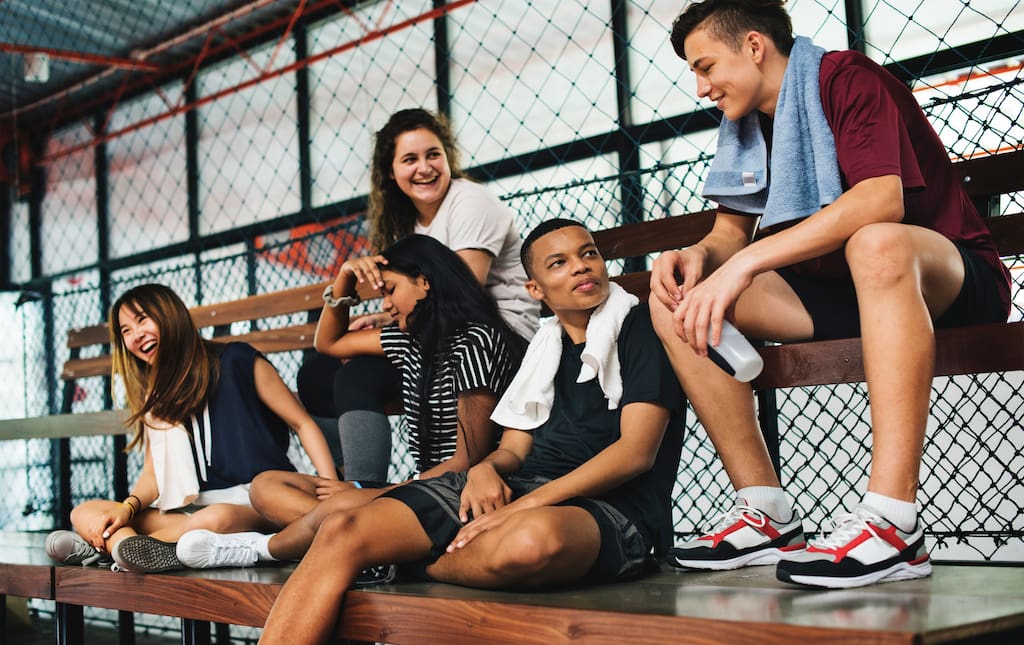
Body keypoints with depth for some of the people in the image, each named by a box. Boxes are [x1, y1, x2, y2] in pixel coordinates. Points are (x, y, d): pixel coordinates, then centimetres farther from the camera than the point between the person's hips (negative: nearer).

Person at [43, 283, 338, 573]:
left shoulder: (236, 361, 2)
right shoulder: (156, 395, 18)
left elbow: (302, 424, 2)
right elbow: (154, 473, 12)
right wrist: (127, 508, -11)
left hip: (260, 505, -6)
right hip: (194, 509, 6)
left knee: (217, 518, -41)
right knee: (84, 513, -11)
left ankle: (107, 547, -31)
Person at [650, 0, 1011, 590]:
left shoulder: (845, 77, -12)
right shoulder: (747, 129, 12)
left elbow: (881, 199, -28)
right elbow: (731, 231, 12)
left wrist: (746, 261, -33)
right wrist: (697, 255, -14)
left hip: (948, 283, -7)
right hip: (839, 295, 8)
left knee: (876, 242, -43)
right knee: (675, 301, -10)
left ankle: (893, 522, -45)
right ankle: (767, 513, -15)